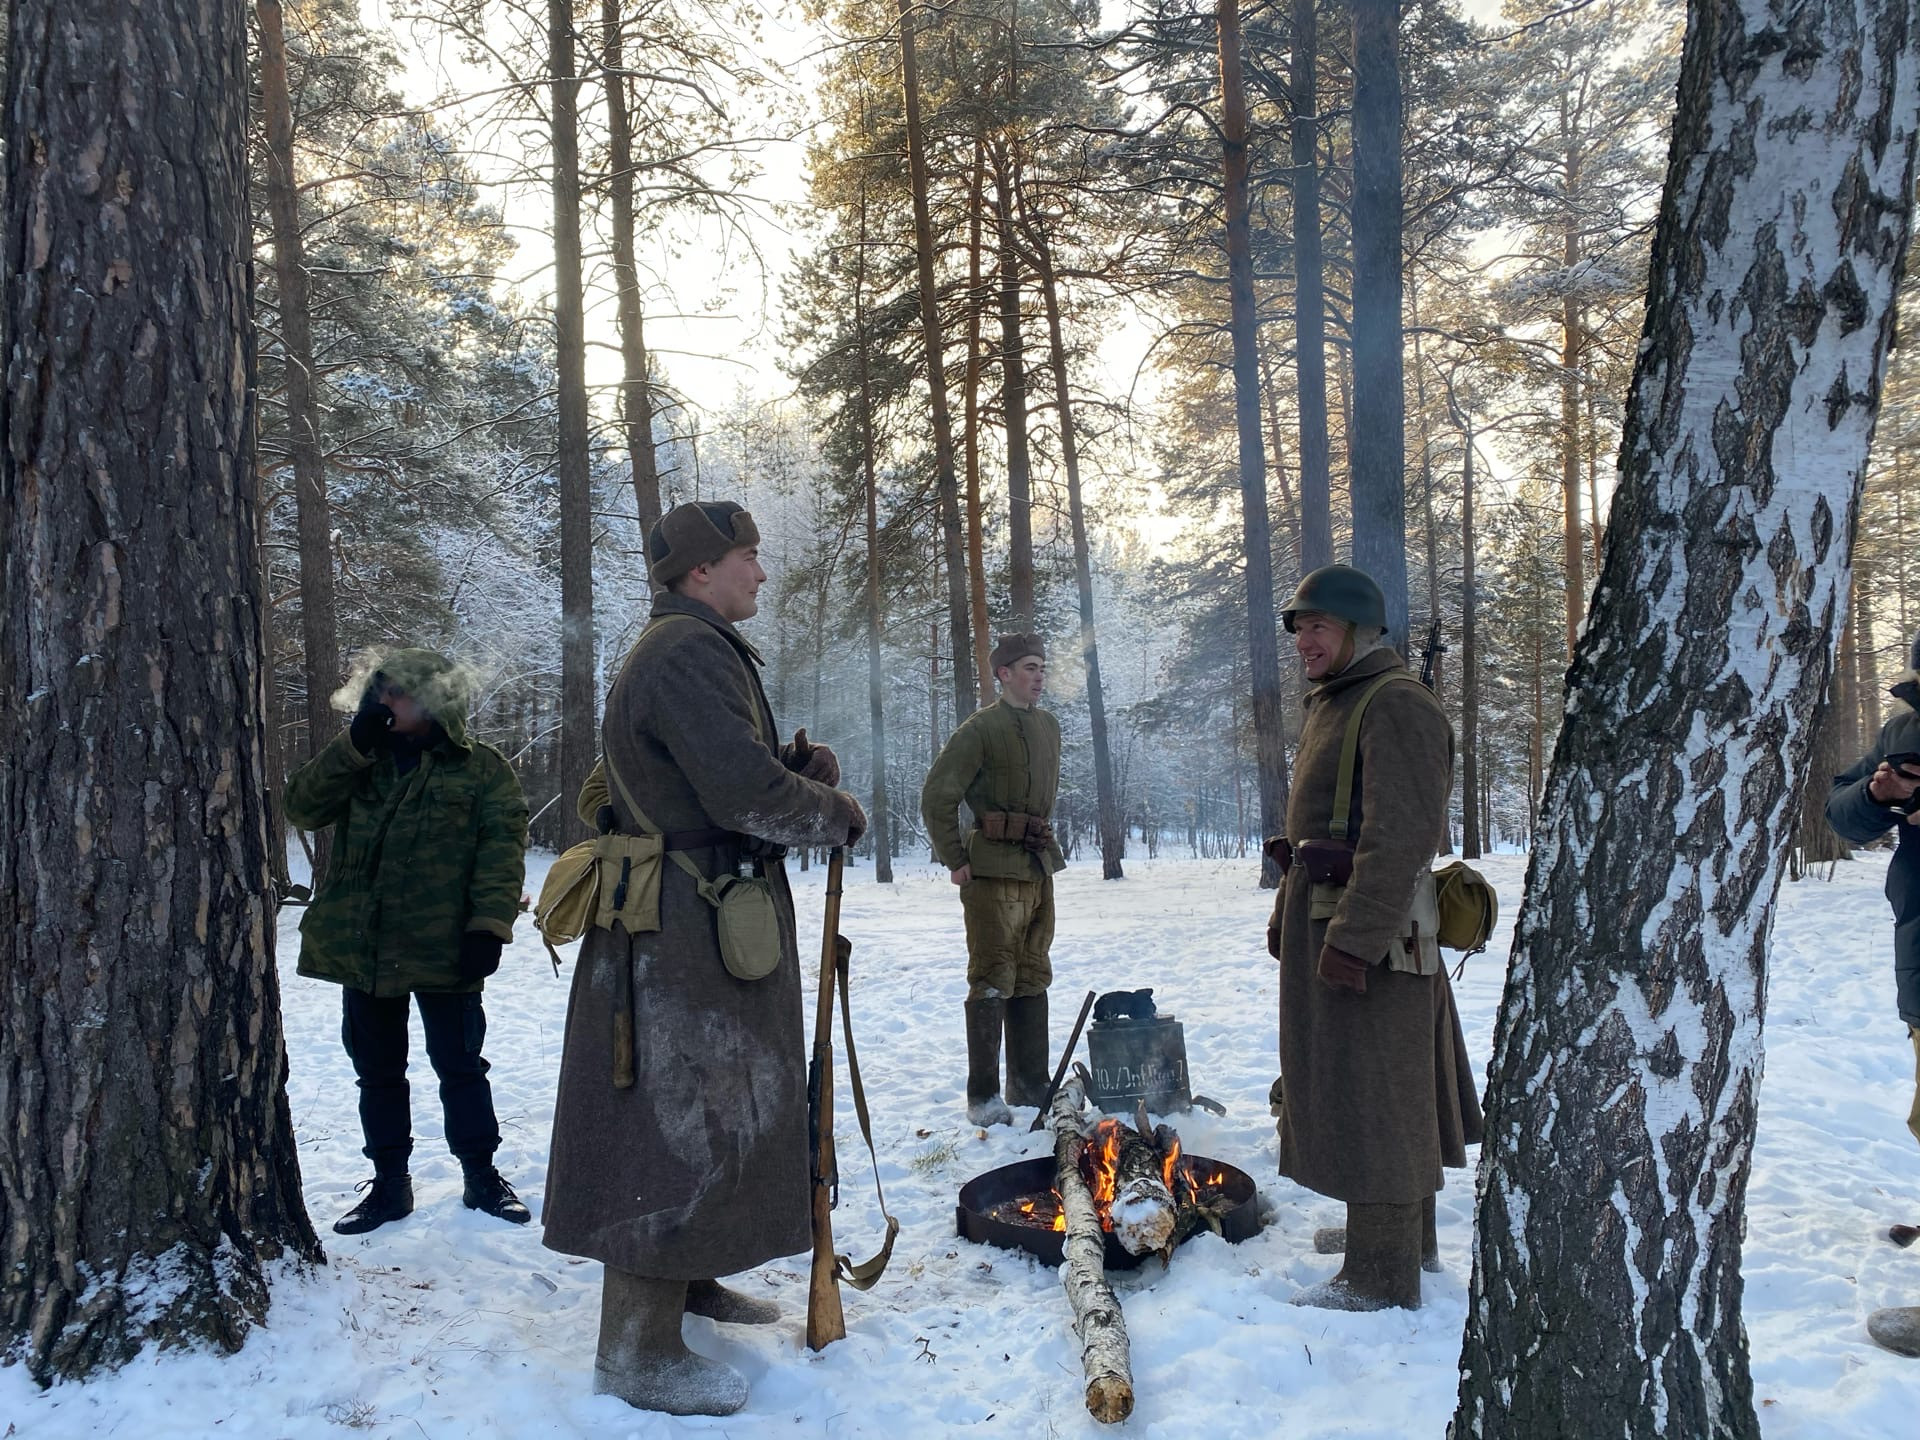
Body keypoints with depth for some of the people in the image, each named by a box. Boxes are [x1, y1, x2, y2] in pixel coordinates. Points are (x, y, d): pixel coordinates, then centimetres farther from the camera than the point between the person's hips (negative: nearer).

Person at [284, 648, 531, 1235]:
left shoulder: (481, 766, -2)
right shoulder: (359, 762, 13)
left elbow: (503, 846, -9)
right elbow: (303, 808, -1)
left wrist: (490, 923, -19)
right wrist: (355, 743, -11)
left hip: (443, 948, -4)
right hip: (361, 948, 5)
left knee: (459, 1065, 5)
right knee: (377, 1070, 14)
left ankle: (481, 1175, 19)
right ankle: (389, 1182, 27)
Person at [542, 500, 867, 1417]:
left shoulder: (693, 650, 19)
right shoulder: (688, 653, -17)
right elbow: (746, 793, -24)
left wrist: (793, 769, 6)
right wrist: (838, 813, -7)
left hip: (706, 929, 11)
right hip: (688, 935, -11)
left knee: (712, 1108, 20)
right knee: (678, 1119, -6)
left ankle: (686, 1276, 36)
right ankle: (638, 1349, 3)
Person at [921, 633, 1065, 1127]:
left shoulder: (1050, 728, 12)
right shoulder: (980, 728, -11)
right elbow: (937, 796, -12)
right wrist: (955, 860, -11)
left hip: (1040, 867, 7)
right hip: (994, 870, -7)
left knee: (1033, 977, 13)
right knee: (993, 980, -3)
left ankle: (1031, 1086, 24)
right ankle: (983, 1096, 7)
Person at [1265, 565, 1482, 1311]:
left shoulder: (1396, 704, -15)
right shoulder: (1331, 705, 17)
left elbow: (1403, 834, -24)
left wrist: (1355, 935, -27)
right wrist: (1289, 915, 20)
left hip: (1371, 931, -10)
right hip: (1326, 921, 10)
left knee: (1372, 1096, -4)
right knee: (1394, 1099, 19)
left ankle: (1380, 1276, 5)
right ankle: (1404, 1235, 34)